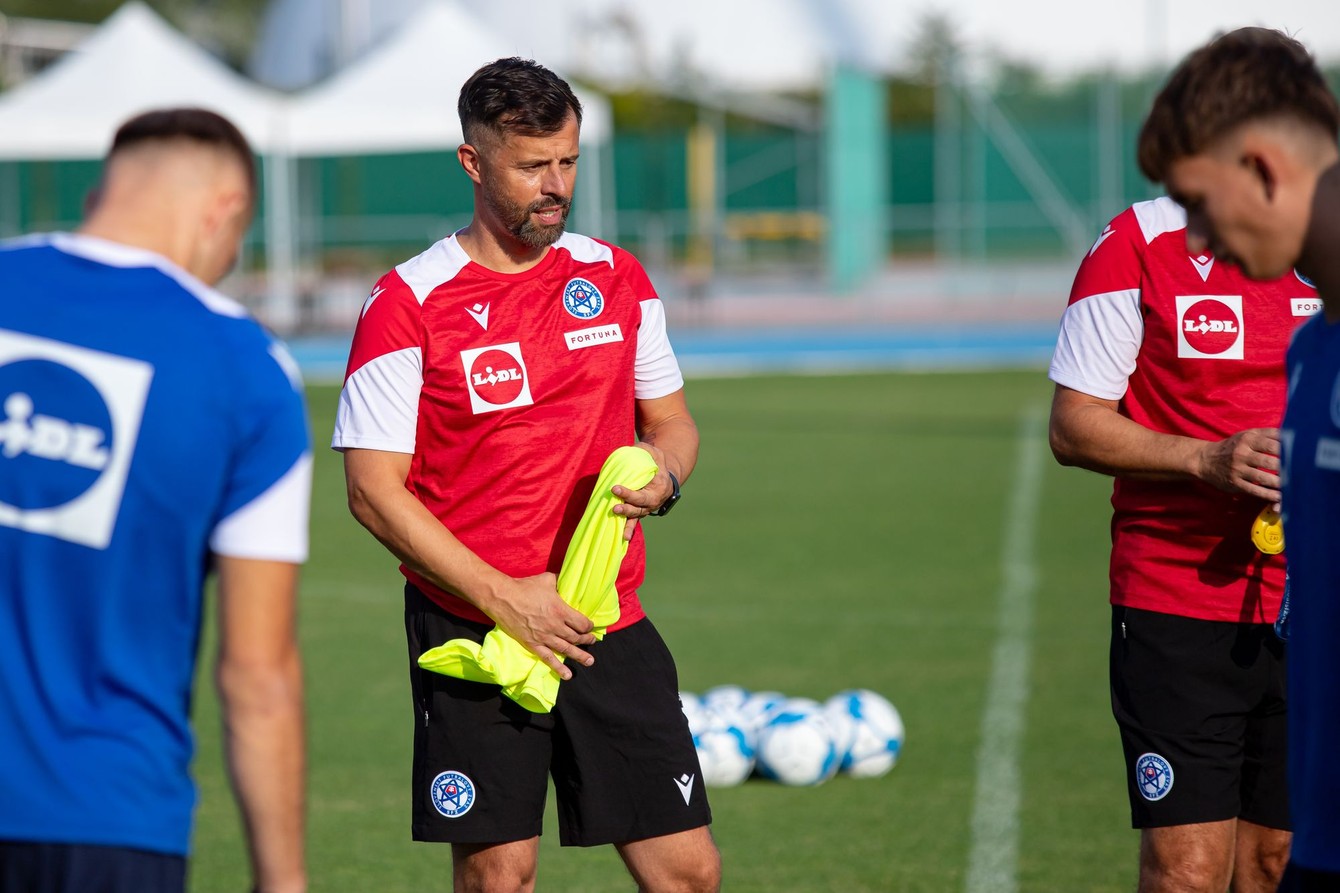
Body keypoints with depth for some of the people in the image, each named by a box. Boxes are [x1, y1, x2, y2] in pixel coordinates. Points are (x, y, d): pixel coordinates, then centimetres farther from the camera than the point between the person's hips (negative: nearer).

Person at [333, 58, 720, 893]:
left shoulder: (617, 278, 8)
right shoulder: (407, 305, -7)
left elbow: (671, 422, 18)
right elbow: (374, 490, -9)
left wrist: (662, 477, -7)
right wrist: (501, 596, -16)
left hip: (611, 626, 4)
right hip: (470, 632, -4)